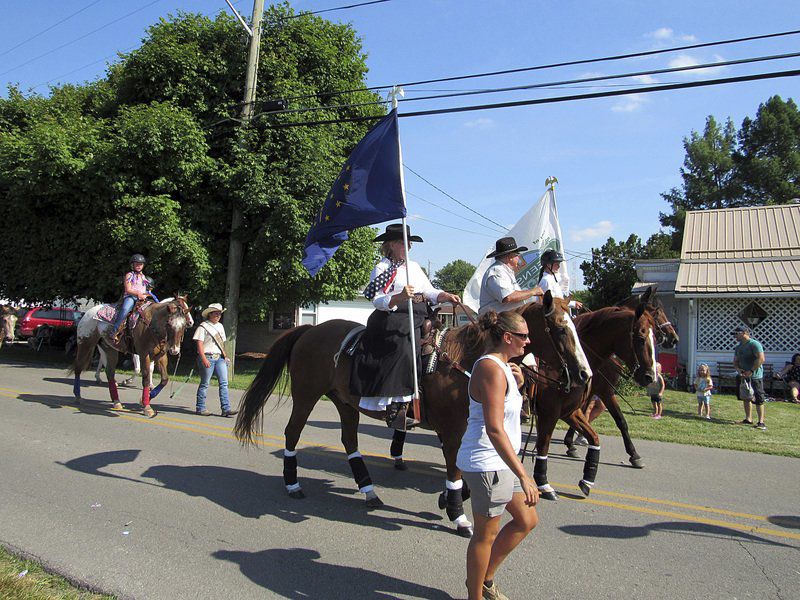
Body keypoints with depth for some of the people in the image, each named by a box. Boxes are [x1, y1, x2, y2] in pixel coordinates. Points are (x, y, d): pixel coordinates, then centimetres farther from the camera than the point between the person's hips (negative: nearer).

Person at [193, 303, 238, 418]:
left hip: (219, 358, 7)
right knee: (205, 384, 2)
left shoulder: (220, 326, 16)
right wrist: (204, 359, -20)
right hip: (207, 357, -6)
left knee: (224, 383, -1)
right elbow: (199, 344, -12)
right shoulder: (203, 326, -6)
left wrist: (225, 355, 13)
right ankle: (200, 408, 15)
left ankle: (226, 409, -2)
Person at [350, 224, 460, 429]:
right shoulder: (382, 267, 0)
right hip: (392, 320, -7)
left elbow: (430, 291, 20)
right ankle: (396, 407, -22)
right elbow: (378, 301, -10)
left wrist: (446, 296, 0)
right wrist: (400, 297, -27)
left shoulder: (414, 266, 22)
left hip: (417, 321, 7)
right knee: (402, 351, -26)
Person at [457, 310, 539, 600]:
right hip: (487, 464, -10)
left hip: (499, 462, 10)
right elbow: (494, 429, -30)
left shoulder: (500, 366, 10)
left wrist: (517, 384, 5)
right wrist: (523, 476, -31)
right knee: (487, 534, 8)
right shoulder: (491, 369, -22)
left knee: (526, 521, 20)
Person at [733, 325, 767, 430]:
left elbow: (761, 359, -21)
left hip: (755, 377, -8)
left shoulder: (754, 344, -12)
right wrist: (738, 369, -4)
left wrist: (751, 371, -22)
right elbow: (735, 361, 18)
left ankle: (761, 422, -4)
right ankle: (748, 419, 21)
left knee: (758, 400, -7)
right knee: (745, 398, 12)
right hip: (743, 376, 9)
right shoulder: (738, 347, 15)